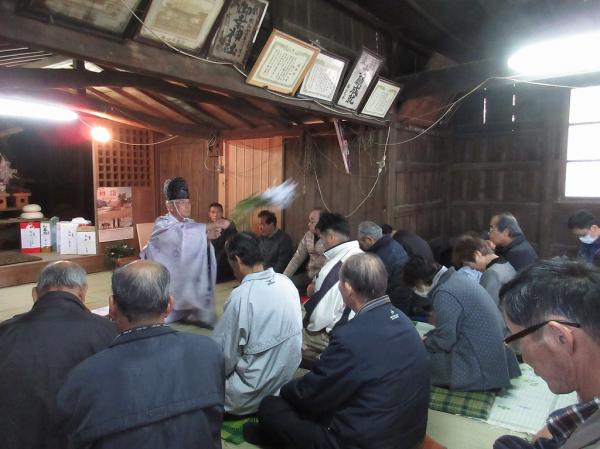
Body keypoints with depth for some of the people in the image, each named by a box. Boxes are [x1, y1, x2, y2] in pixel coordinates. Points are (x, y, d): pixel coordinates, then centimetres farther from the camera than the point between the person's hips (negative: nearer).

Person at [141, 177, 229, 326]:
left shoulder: (189, 223, 9)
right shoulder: (162, 224, -12)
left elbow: (195, 242, -1)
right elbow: (181, 234, -32)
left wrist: (209, 235, -24)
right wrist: (212, 225, -35)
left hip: (185, 279, 6)